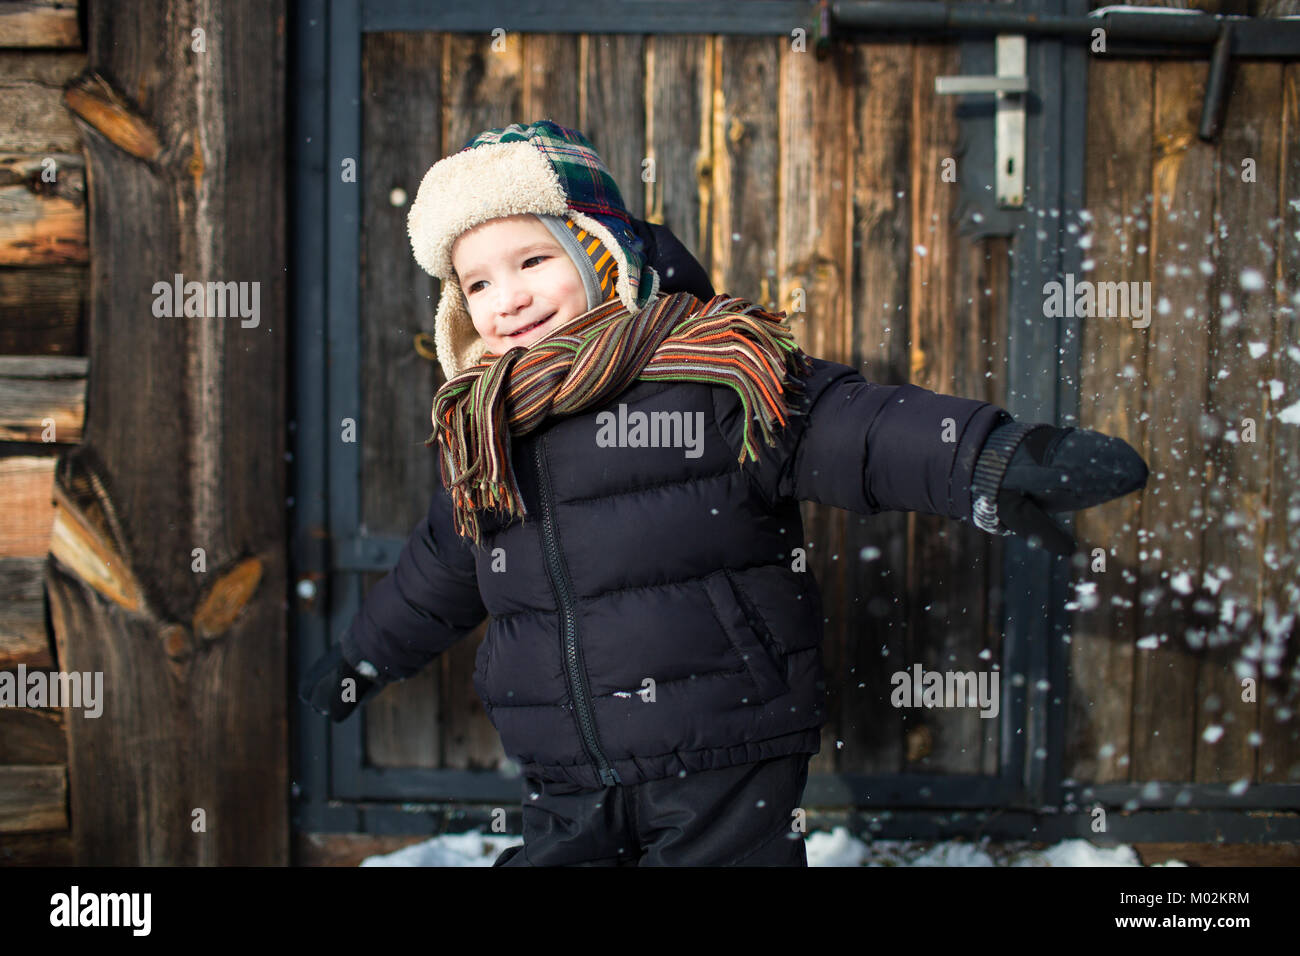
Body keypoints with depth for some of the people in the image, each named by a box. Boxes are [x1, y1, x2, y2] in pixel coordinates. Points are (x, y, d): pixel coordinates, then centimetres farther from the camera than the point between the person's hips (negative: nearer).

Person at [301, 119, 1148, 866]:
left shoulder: (712, 370, -7)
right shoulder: (477, 434, 12)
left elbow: (850, 425, -17)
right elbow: (439, 571, 28)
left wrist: (991, 462, -34)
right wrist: (361, 660, 42)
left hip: (726, 779, -5)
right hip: (569, 792, 5)